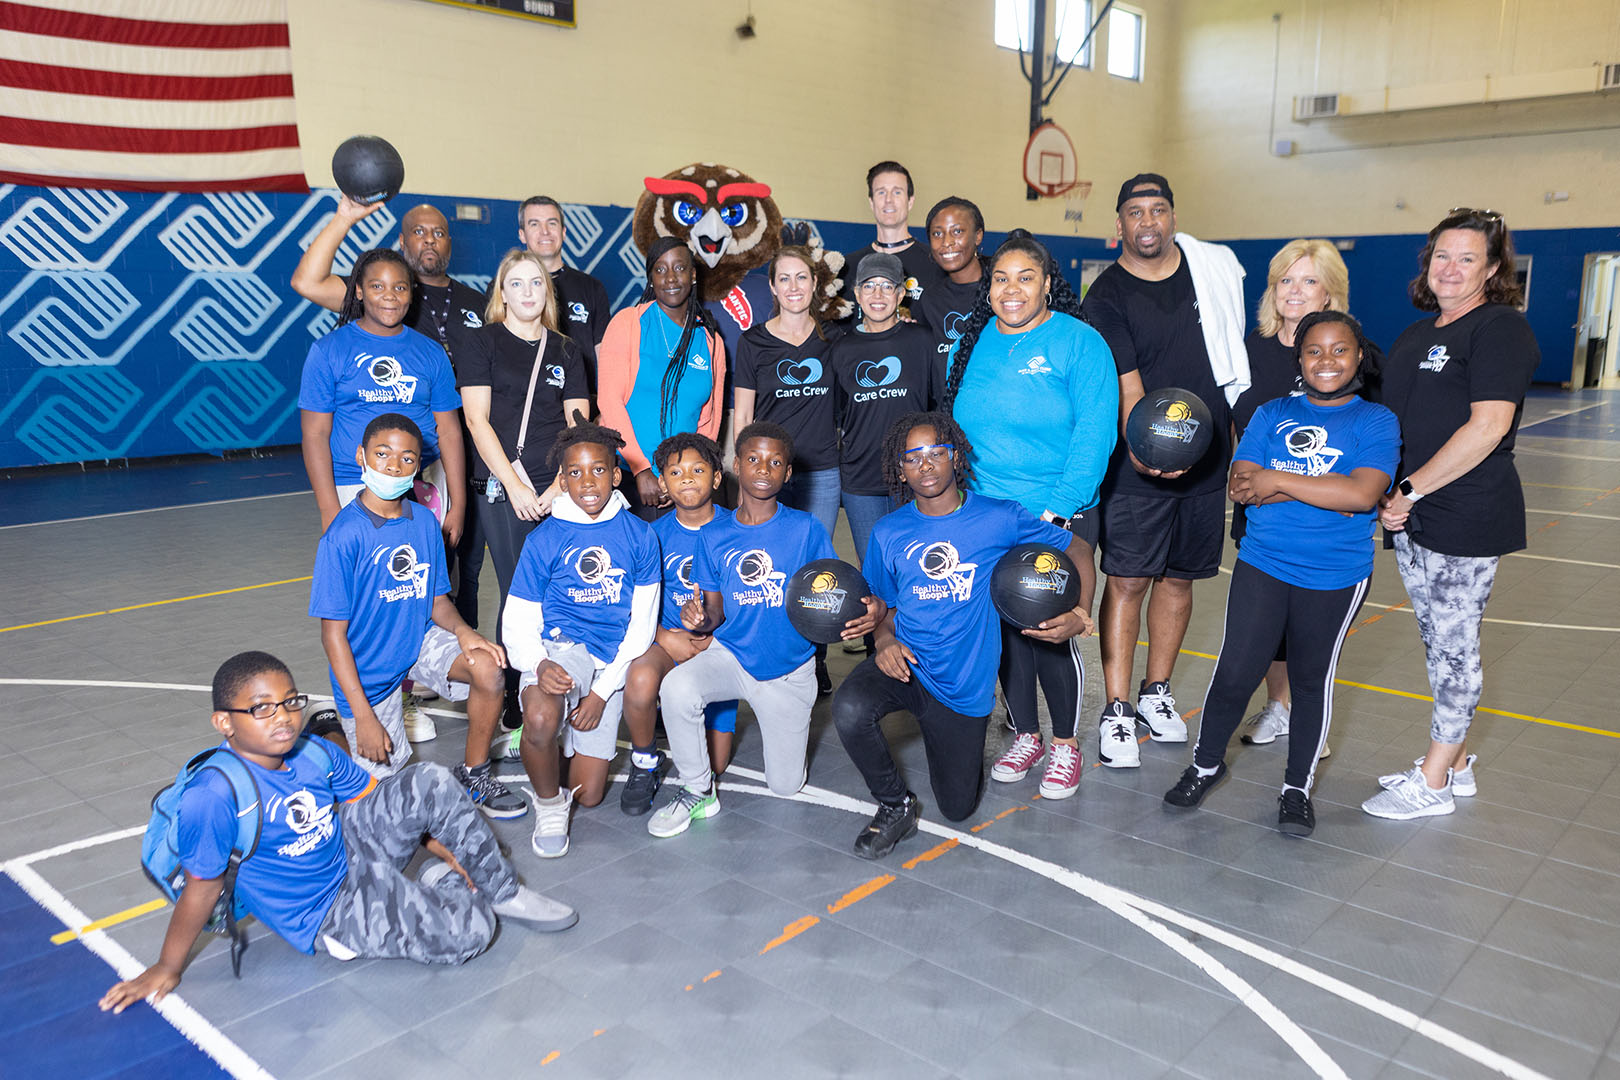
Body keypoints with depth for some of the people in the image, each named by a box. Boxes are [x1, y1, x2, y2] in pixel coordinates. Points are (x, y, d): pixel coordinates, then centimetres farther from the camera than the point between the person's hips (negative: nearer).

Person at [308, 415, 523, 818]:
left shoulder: (423, 521, -4)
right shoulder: (344, 536, -21)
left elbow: (437, 600, 5)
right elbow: (334, 633, -18)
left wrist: (462, 631, -19)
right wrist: (363, 717, -20)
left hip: (421, 639, 4)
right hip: (369, 668, -4)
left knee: (489, 666, -23)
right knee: (388, 771, 2)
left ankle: (473, 774, -2)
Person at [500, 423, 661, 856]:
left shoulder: (640, 537, -1)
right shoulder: (544, 539, -3)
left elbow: (642, 625, 0)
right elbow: (517, 620, 0)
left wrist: (603, 692, -8)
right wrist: (538, 663, -23)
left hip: (612, 661, 2)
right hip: (561, 646, -2)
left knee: (589, 794, 4)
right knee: (540, 720, -37)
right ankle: (549, 804, -6)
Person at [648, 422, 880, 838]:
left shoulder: (806, 529, -8)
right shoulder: (714, 535, -1)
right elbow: (715, 609, 4)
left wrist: (869, 611, -29)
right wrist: (700, 617, -20)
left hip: (790, 668, -1)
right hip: (730, 654, 1)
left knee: (786, 786, 7)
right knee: (677, 689, -33)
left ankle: (780, 723, 41)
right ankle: (698, 791, -8)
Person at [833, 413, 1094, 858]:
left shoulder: (999, 519, -7)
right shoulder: (888, 533, 1)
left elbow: (1078, 549, 3)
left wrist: (1080, 614, -13)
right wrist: (885, 640, -10)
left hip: (964, 685, 0)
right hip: (906, 665, 1)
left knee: (958, 808, 7)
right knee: (849, 709, -33)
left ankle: (954, 741, 42)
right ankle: (895, 806, -5)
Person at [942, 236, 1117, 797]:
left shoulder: (1079, 342, -6)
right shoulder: (971, 344, 7)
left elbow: (1094, 435, -12)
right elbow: (953, 429, 12)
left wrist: (1055, 510, -18)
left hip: (1059, 518, -4)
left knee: (1052, 631, -3)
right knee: (1004, 628, 9)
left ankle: (1065, 743, 20)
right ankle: (1024, 735, 29)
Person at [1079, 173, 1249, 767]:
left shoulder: (1215, 266, 6)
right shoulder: (1106, 298, -7)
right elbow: (1127, 388, -15)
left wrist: (1233, 435, 18)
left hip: (1207, 453, 4)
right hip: (1139, 461, -4)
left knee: (1179, 576, 11)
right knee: (1128, 579, -6)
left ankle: (1157, 691, 26)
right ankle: (1117, 709, 3)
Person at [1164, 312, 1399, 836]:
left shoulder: (1376, 421, 0)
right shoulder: (1272, 414, 7)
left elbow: (1362, 494, -17)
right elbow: (1240, 486, -6)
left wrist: (1279, 481, -15)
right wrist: (1326, 491, -14)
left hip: (1334, 579, -1)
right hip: (1262, 565, 1)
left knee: (1312, 679, 11)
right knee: (1235, 672, -1)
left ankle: (1298, 787, 28)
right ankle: (1206, 764, 23)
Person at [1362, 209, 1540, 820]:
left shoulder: (1501, 329, -9)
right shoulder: (1416, 334, 16)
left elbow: (1487, 426, -19)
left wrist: (1411, 489, -17)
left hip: (1467, 518, -8)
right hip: (1411, 517, 8)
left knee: (1454, 648, 1)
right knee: (1438, 643, 15)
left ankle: (1433, 783, 10)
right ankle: (1454, 763, 29)